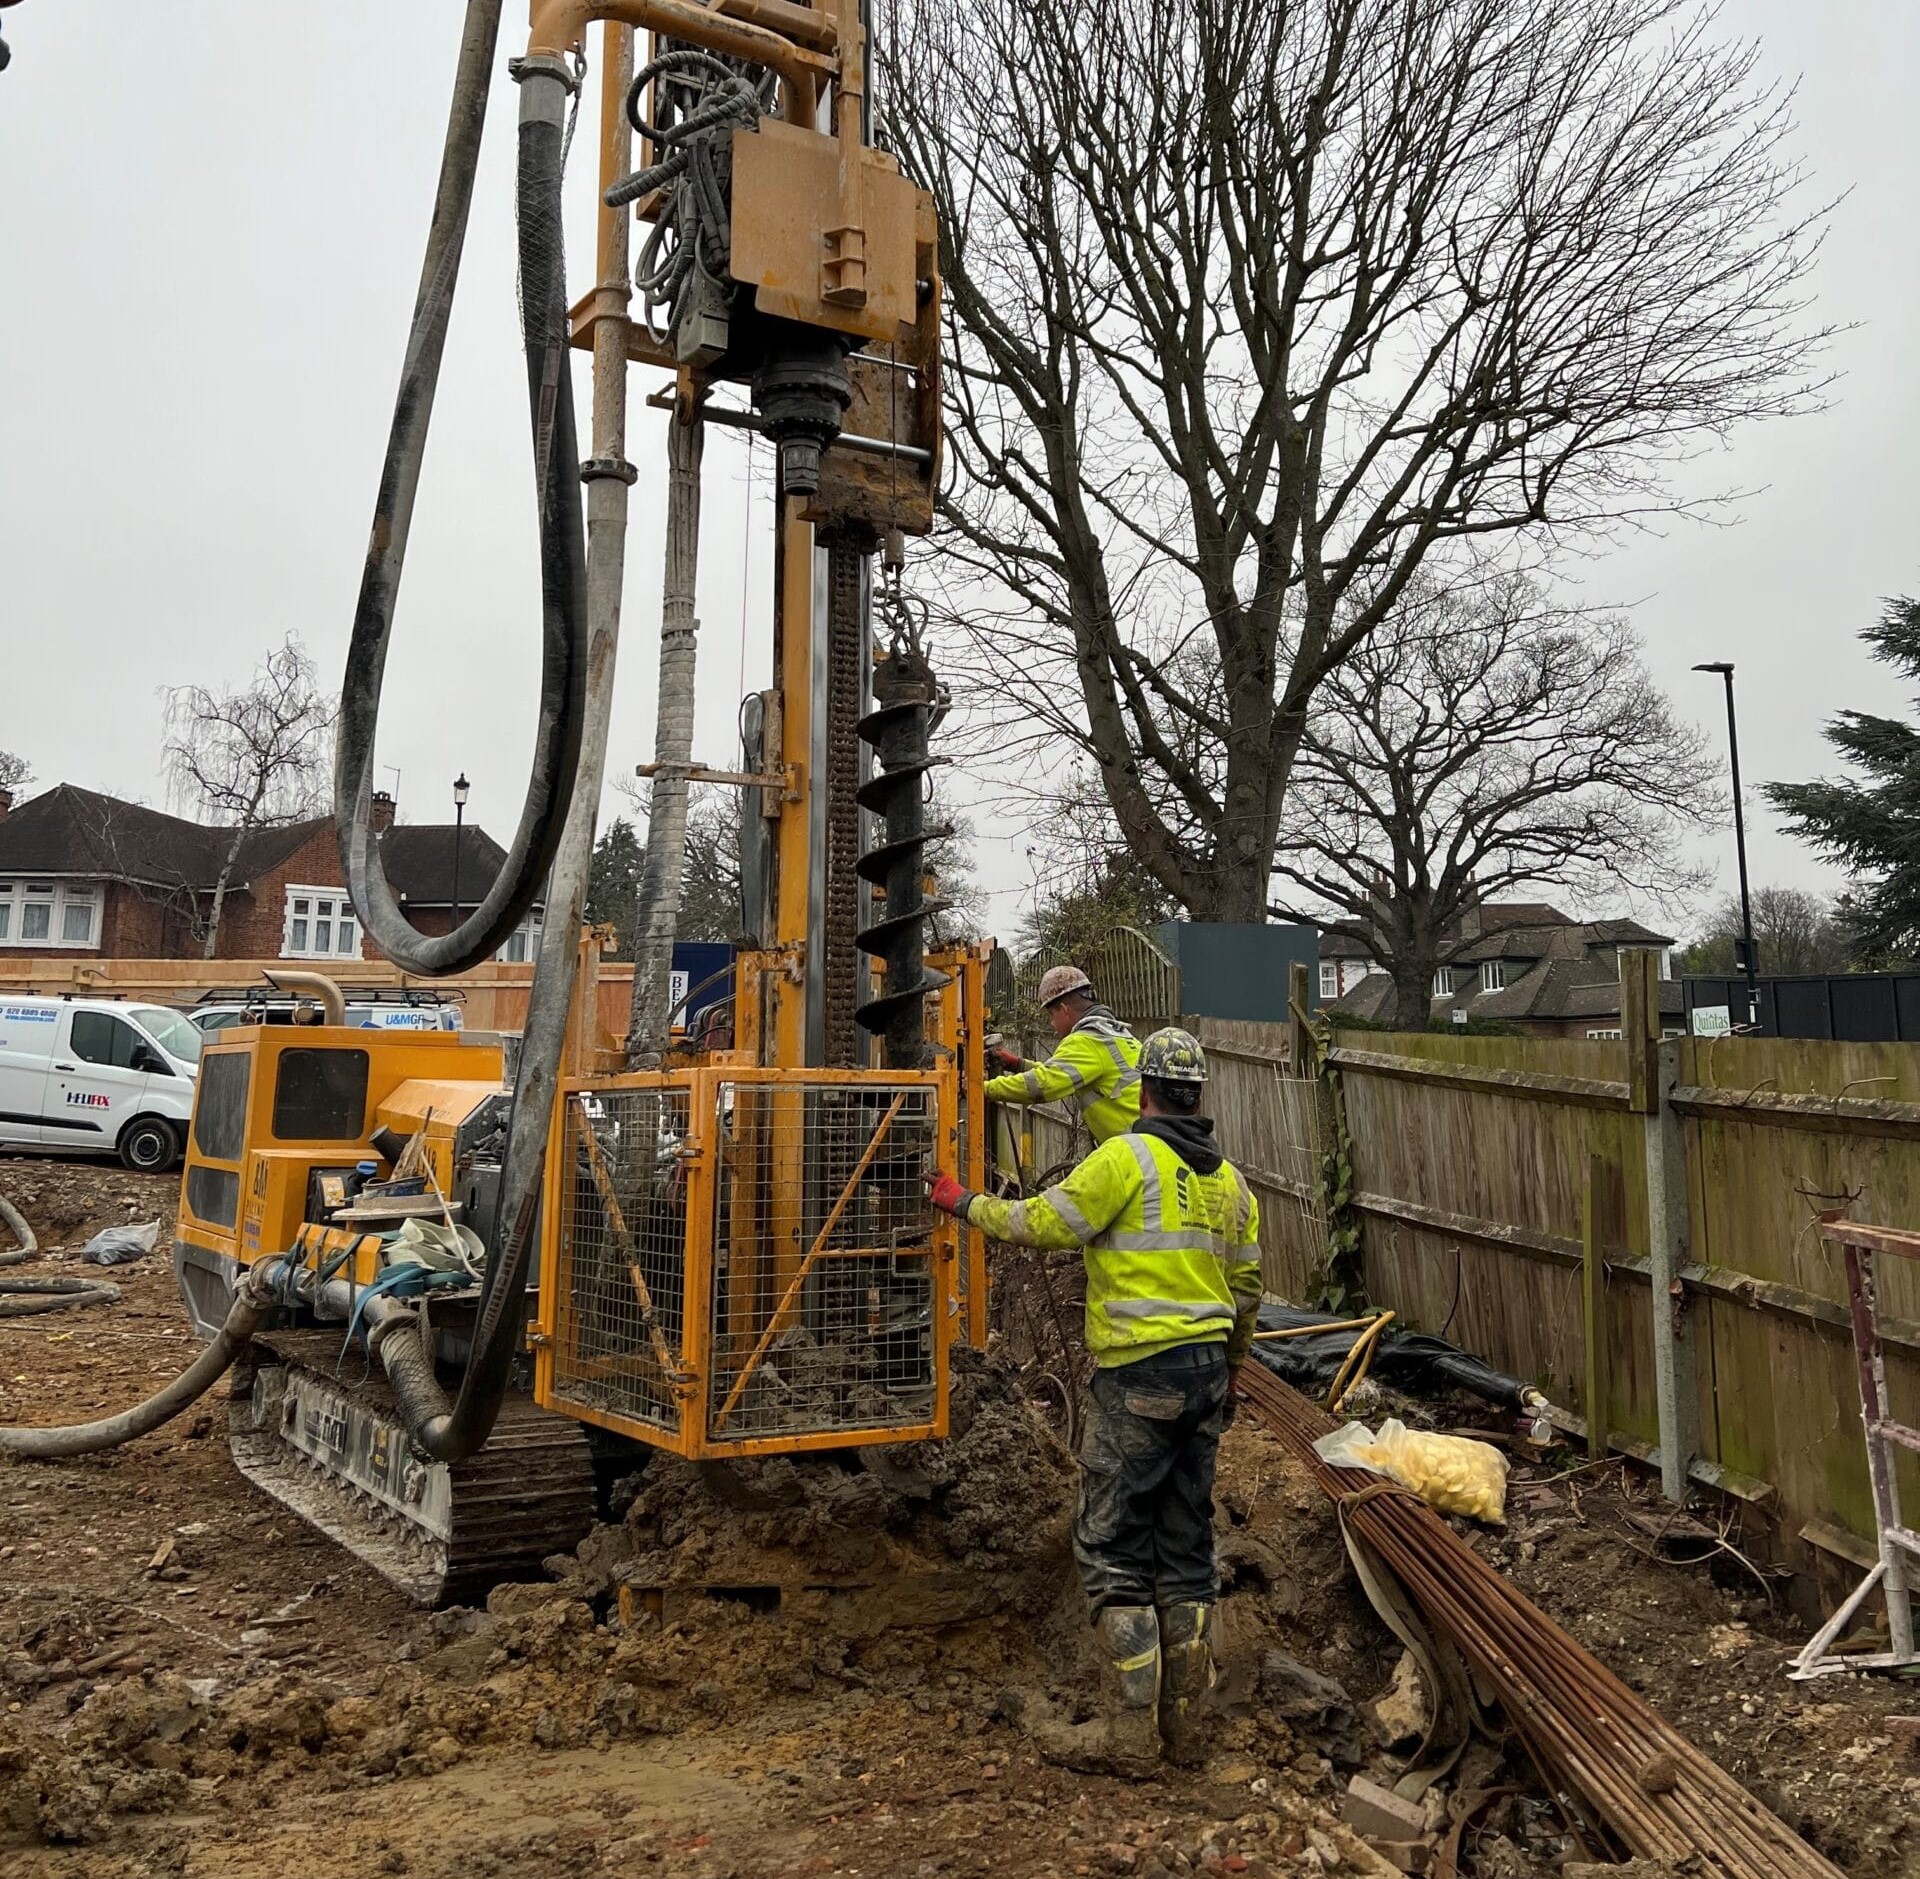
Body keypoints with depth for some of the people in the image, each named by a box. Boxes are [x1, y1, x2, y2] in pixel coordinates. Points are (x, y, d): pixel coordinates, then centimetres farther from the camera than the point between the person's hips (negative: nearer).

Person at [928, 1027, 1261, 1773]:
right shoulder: (1230, 1179, 12)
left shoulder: (1125, 1157, -11)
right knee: (1187, 1547, 13)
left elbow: (1042, 1223, -11)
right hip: (1206, 1368, 8)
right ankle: (1183, 1722, 20)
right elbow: (1246, 1287, 18)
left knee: (1113, 1549, -1)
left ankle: (1129, 1731, 1)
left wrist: (964, 1202, 5)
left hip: (1139, 1374, -8)